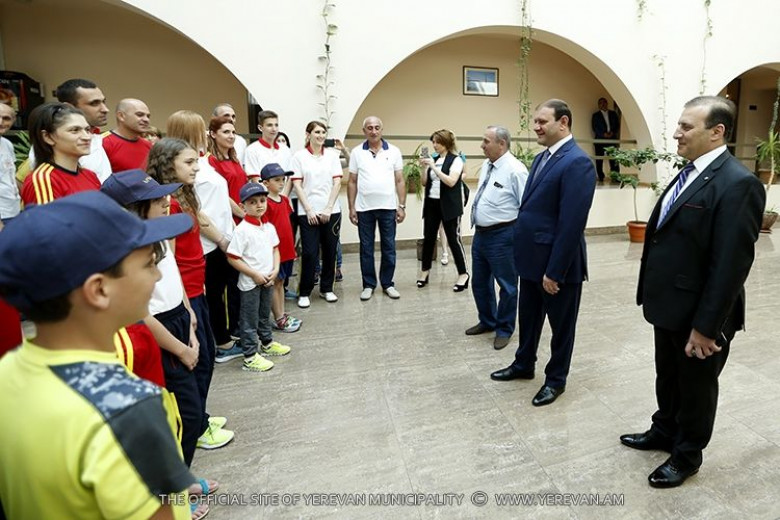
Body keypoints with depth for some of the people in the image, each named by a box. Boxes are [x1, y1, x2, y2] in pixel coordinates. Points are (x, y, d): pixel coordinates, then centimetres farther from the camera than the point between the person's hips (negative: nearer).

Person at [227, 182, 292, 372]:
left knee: (265, 315, 23)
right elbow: (232, 258, -18)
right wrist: (255, 275, -17)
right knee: (250, 320, 4)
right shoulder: (242, 230, -18)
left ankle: (267, 343, 41)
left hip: (268, 281, 7)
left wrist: (275, 270, -4)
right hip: (250, 283, -7)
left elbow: (275, 249, 12)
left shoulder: (269, 227, 3)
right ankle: (250, 357, 15)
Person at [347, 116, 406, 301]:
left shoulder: (394, 151, 3)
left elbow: (400, 181, 4)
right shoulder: (356, 152, 3)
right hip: (364, 208, 0)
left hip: (388, 207, 0)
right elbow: (352, 182, 5)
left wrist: (402, 206, -2)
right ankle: (368, 285, 18)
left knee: (388, 247, 6)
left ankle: (388, 284, 19)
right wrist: (351, 208, 0)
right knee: (366, 248, 7)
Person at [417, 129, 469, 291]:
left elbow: (451, 182, -19)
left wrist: (434, 167, -18)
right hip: (431, 204, 6)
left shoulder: (456, 160, -6)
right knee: (428, 238, 8)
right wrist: (425, 168, -1)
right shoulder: (434, 159, 12)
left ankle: (463, 274, 7)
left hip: (448, 205, -6)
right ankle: (425, 270, 23)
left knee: (453, 239, -3)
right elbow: (425, 183, 14)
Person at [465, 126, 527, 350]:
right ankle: (487, 321, 39)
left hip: (502, 236, -9)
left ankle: (504, 329, 25)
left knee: (506, 285, 8)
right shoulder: (486, 165, 9)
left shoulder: (515, 170, -17)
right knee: (480, 282, 19)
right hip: (480, 233, 9)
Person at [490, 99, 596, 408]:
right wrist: (522, 252, 13)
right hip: (531, 258, 8)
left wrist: (554, 271, -21)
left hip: (558, 264, -8)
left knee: (561, 326, 12)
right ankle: (523, 365, 42)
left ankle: (556, 379, 31)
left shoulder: (577, 162, -18)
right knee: (528, 318, 22)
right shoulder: (542, 158, 11)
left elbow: (572, 223, -22)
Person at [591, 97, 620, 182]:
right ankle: (600, 177, 3)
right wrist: (603, 134, -13)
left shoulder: (613, 113, 15)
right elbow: (594, 128, -1)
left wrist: (612, 132, -8)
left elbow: (617, 125, 11)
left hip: (612, 139, 2)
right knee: (599, 159, -4)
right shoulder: (595, 115, 8)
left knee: (614, 159, -3)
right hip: (600, 139, -1)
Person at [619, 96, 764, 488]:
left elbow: (730, 264, -23)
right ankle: (664, 432, 46)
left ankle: (686, 455, 36)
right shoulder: (689, 173, 7)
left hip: (697, 314, -8)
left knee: (695, 387, 14)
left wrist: (706, 326, -21)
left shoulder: (738, 184, -21)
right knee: (667, 378, 24)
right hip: (669, 306, 8)